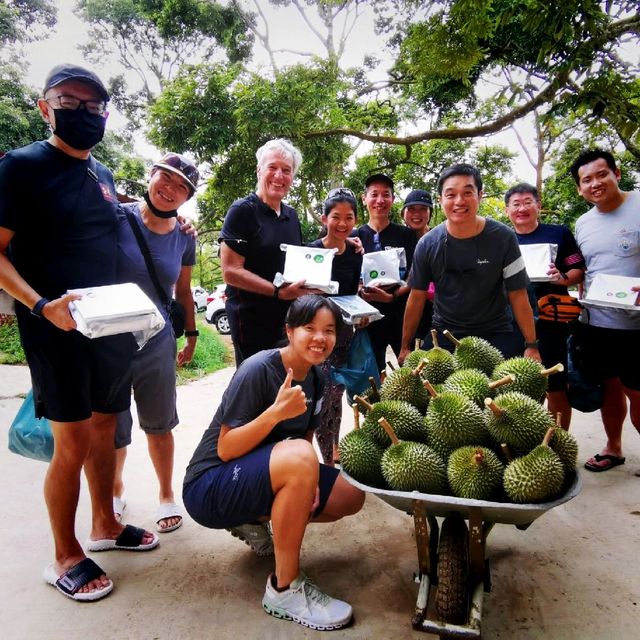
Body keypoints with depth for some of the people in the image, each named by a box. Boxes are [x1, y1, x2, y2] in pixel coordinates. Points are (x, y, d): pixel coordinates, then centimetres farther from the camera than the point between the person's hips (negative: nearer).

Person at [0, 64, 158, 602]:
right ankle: (65, 557, 18)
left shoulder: (104, 175, 14)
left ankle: (105, 525, 33)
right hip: (58, 327, -7)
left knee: (105, 427, 15)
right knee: (73, 442, -1)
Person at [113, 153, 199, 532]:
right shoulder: (117, 218, -9)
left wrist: (191, 334, 14)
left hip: (158, 342, 3)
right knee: (113, 429, 11)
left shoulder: (184, 238, 4)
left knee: (160, 425, 13)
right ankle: (115, 492, 40)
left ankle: (167, 496, 35)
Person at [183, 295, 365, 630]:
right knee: (298, 457, -35)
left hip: (255, 479, 8)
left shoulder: (315, 377, 1)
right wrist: (277, 411, -35)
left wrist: (307, 479, -11)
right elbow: (225, 450, -22)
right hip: (209, 488, -8)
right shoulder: (258, 370, -22)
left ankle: (254, 520, 11)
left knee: (351, 496, -1)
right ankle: (285, 589, -18)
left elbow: (305, 436, 9)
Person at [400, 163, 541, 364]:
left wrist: (531, 346, -8)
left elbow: (517, 295, -6)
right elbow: (417, 297, -1)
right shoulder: (427, 244, -8)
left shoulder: (503, 238, -11)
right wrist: (406, 347, 2)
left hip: (495, 334, -1)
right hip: (443, 333, 1)